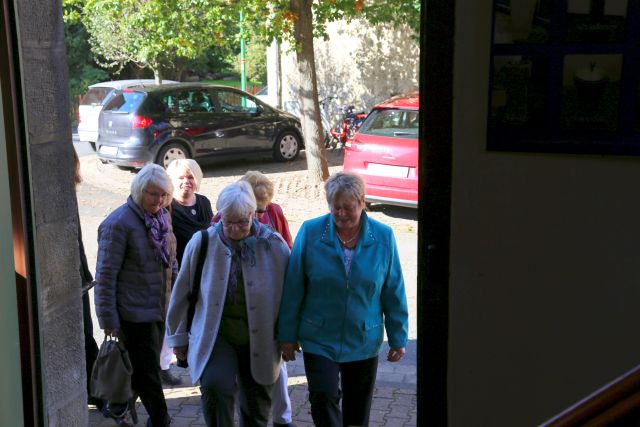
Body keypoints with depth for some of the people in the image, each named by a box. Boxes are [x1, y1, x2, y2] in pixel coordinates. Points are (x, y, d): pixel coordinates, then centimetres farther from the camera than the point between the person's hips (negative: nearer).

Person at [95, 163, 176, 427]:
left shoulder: (161, 217, 6)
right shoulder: (119, 223, -17)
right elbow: (106, 274, -16)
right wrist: (108, 318, -15)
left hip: (160, 308, 8)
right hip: (135, 313, -8)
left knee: (147, 370, 19)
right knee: (148, 373, 1)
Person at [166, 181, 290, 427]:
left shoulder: (273, 245, -8)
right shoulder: (202, 243, -8)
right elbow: (182, 292, 1)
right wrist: (178, 337, 8)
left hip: (259, 340, 1)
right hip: (215, 337, -1)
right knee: (215, 387, -26)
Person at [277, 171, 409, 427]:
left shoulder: (383, 237, -6)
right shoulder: (310, 232, -8)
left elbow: (394, 293, 2)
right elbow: (293, 289, -3)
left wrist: (398, 338, 4)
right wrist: (287, 336, 0)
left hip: (364, 343, 1)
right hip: (320, 341, -1)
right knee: (323, 398, -13)